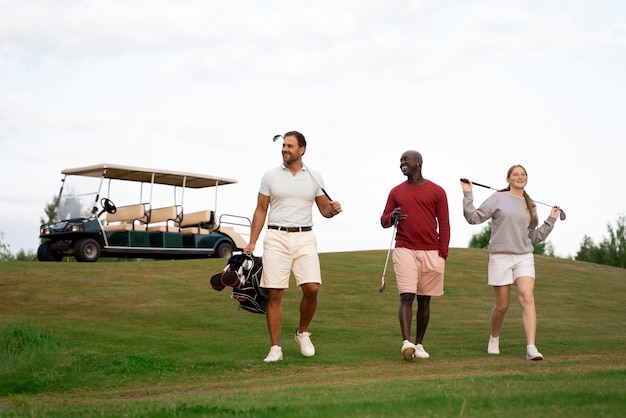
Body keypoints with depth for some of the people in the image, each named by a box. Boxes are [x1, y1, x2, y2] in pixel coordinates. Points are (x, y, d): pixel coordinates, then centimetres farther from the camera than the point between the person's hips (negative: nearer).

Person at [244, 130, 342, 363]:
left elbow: (324, 209, 14)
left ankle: (303, 333, 14)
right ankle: (275, 348, 4)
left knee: (312, 288, -13)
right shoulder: (270, 176, 6)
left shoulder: (314, 177, 8)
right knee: (274, 294, -4)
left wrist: (333, 209, -10)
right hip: (276, 237, -1)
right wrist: (252, 242, 2)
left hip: (304, 238, 1)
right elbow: (260, 211, 8)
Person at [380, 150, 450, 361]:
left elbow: (444, 224, 4)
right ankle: (406, 343, -21)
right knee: (406, 296, -12)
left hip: (431, 252, 0)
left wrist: (442, 253, -3)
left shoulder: (436, 192, 5)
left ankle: (419, 344, 12)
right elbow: (384, 220, 13)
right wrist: (392, 217, -11)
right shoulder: (396, 192, 12)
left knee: (424, 299, 5)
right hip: (404, 250, 0)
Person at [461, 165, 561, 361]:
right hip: (500, 257, -2)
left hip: (524, 258, 2)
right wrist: (467, 194, -10)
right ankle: (494, 338, 32)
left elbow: (535, 237, 18)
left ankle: (531, 348, -23)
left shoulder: (530, 205, 13)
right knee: (502, 306, 4)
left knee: (527, 299, -16)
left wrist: (551, 220, 12)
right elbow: (474, 217, -3)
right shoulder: (498, 199, 1)